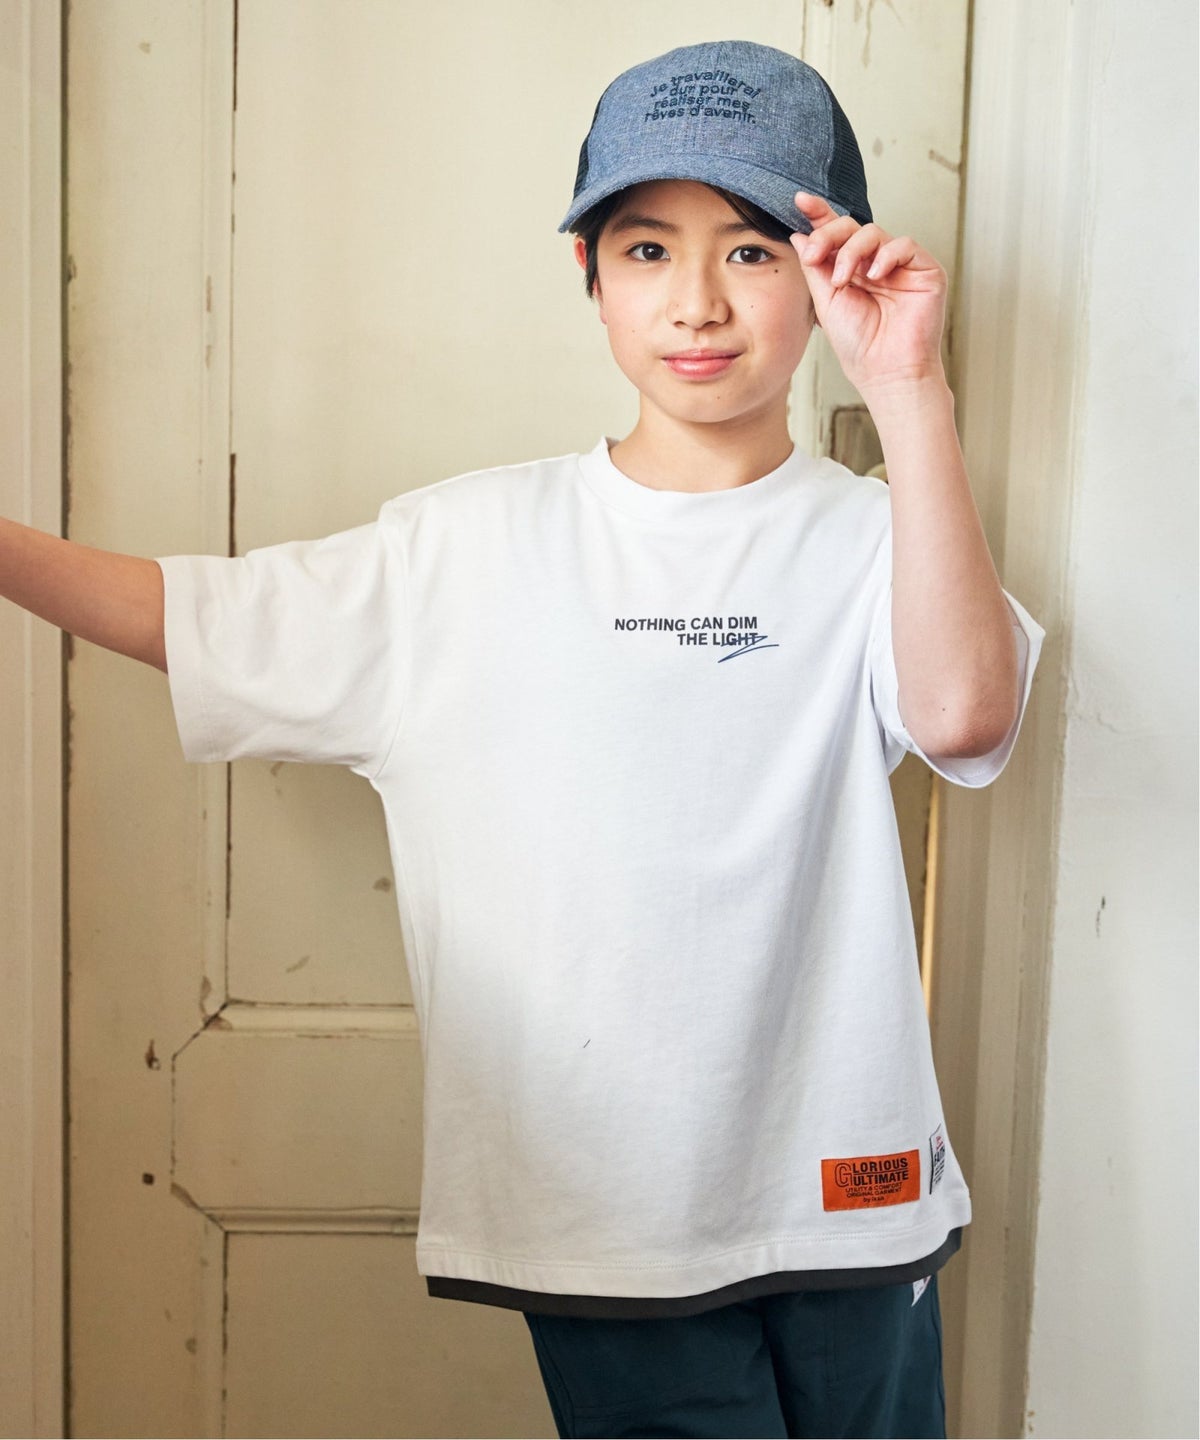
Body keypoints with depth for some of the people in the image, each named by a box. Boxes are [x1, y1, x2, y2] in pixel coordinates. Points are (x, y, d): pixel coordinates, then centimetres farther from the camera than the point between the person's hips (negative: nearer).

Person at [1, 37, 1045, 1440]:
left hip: (840, 1192, 1)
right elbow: (192, 617, 6)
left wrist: (910, 392, -26)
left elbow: (963, 711, -24)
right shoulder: (470, 545, 0)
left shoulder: (866, 536, -3)